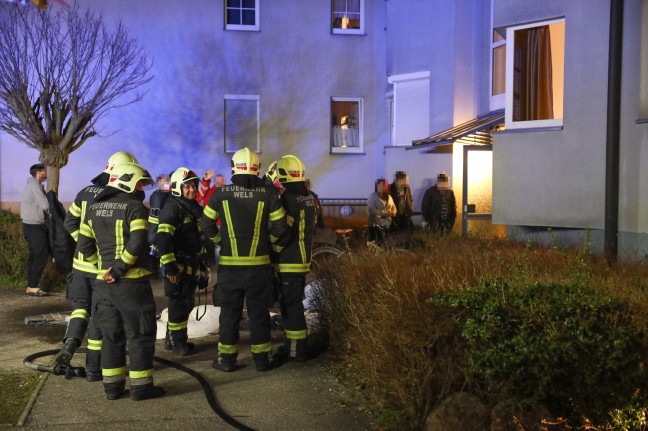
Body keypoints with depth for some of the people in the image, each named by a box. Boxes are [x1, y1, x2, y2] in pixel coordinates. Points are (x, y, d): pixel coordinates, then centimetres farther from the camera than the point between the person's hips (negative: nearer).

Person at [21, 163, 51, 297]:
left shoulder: (32, 185, 19)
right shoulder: (35, 185, -14)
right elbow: (45, 205, -19)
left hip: (32, 225, 10)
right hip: (34, 226, -10)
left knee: (34, 256, 10)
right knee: (42, 255, -9)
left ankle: (31, 286, 12)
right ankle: (33, 287, -8)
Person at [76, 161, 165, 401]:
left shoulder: (94, 208, 11)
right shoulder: (135, 207, -10)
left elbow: (84, 246, 12)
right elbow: (136, 244, -22)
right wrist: (120, 268, -15)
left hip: (103, 282, 6)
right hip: (131, 282, -6)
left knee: (111, 335, 14)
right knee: (140, 334, 4)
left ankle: (112, 385, 19)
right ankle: (141, 386, 7)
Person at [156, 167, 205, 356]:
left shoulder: (194, 208, 14)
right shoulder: (172, 208, -15)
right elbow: (163, 239, -24)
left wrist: (201, 262, 22)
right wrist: (170, 266, -26)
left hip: (191, 265, 9)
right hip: (177, 266, -9)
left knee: (186, 303, 16)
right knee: (179, 304, -2)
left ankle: (172, 339, 29)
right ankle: (178, 343, 10)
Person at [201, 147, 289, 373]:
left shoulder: (221, 194, -4)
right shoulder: (268, 194, -5)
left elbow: (206, 224, 4)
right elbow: (280, 227, -3)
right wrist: (275, 246, 13)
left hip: (229, 263, 0)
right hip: (259, 263, 0)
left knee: (229, 312, 10)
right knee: (259, 312, 10)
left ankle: (227, 358, 15)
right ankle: (261, 358, 16)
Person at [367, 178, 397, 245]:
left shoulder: (389, 197, 14)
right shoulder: (372, 196, -4)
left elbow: (394, 208, 18)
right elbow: (371, 209, -15)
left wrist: (392, 213, -7)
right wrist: (384, 213, -20)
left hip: (387, 224, 5)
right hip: (375, 224, -5)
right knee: (374, 241, -9)